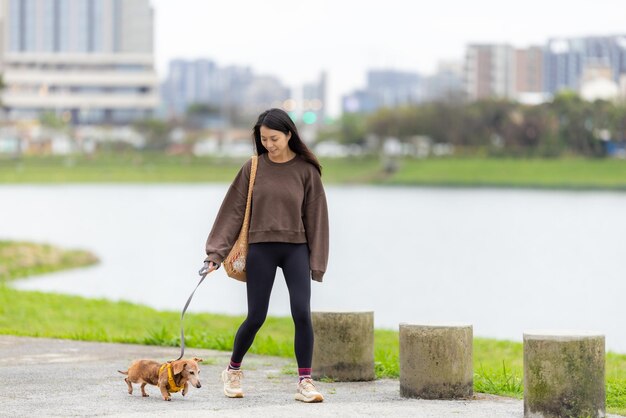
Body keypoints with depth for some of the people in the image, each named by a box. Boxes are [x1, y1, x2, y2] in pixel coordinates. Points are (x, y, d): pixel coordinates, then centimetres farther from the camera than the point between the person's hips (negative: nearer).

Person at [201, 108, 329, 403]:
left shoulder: (306, 170, 0)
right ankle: (233, 370, 25)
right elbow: (234, 211, 3)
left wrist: (317, 262, 0)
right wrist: (216, 251, -2)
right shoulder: (253, 168, 1)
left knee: (302, 314, -13)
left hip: (296, 249, 0)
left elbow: (315, 216, 3)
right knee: (255, 317, 2)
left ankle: (305, 382, -8)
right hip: (260, 249, 0)